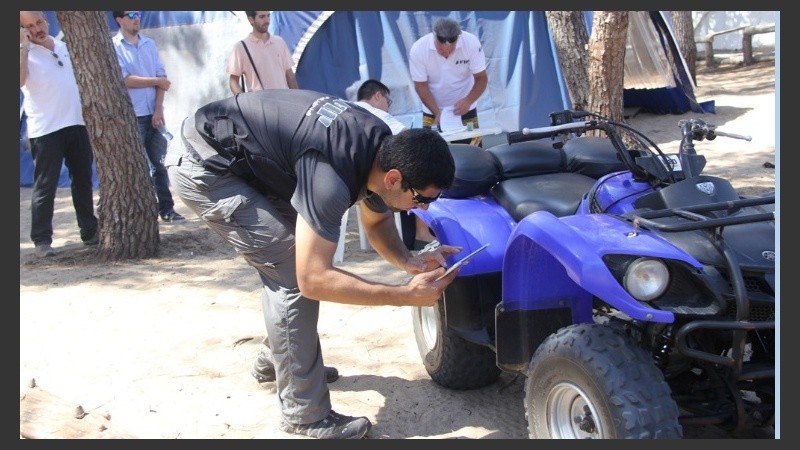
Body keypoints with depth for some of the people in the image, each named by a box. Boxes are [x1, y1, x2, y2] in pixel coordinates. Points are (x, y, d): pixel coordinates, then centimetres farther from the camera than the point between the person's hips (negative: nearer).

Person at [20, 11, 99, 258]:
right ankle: (42, 240, 0)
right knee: (45, 186, -5)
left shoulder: (63, 47, 13)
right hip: (45, 130, -6)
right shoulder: (26, 53, -6)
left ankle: (90, 231, 24)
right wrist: (24, 45, -24)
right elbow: (20, 80, -26)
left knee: (83, 181, 13)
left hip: (76, 124, 6)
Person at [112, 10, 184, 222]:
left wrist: (158, 109, -7)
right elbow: (126, 80, -14)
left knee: (159, 163, 7)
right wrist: (156, 82, -5)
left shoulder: (149, 44, 11)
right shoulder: (113, 46, -4)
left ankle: (166, 208, 12)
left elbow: (162, 77, 4)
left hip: (153, 113, 4)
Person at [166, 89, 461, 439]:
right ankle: (305, 416, -2)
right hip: (203, 165, -9)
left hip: (238, 156, 9)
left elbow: (376, 221, 12)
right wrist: (405, 296, -28)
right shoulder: (332, 176, -34)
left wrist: (408, 261, -7)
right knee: (292, 273, -12)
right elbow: (313, 279, -30)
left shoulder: (385, 147, -6)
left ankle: (280, 360, 36)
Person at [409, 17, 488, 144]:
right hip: (433, 110, 0)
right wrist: (437, 113, -24)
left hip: (464, 108, 0)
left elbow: (481, 78, -15)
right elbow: (421, 85, -14)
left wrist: (468, 101, -32)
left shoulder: (471, 43, -23)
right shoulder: (418, 50, -23)